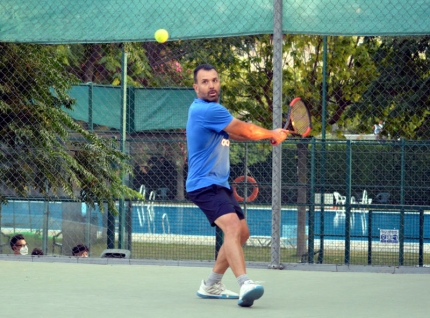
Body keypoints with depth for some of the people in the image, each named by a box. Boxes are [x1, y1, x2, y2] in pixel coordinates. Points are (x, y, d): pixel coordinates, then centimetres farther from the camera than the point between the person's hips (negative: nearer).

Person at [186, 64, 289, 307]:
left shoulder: (211, 109, 15)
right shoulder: (206, 110, -17)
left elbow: (235, 133, 25)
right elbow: (245, 130, -11)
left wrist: (269, 135, 9)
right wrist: (272, 134, 7)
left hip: (219, 184, 11)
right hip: (204, 184, -11)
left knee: (242, 233, 16)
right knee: (232, 225, -29)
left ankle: (211, 285, 25)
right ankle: (245, 285, -46)